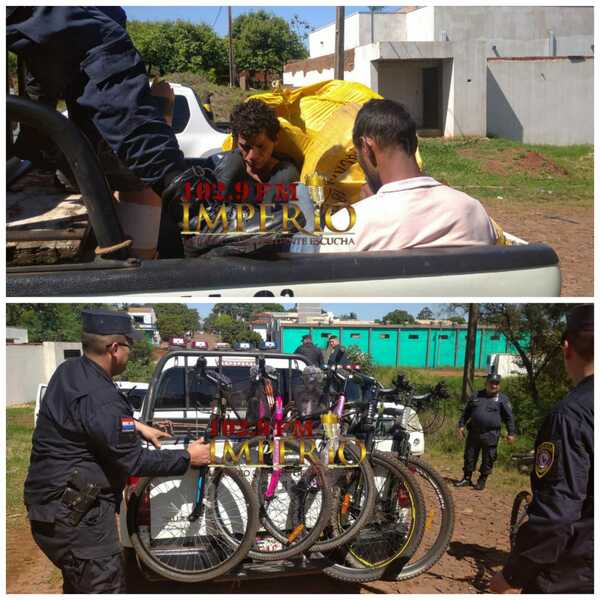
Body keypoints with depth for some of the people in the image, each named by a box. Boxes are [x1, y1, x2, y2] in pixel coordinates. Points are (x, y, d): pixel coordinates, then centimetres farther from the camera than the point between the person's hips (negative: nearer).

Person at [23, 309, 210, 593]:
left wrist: (135, 425, 19)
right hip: (75, 515, -10)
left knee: (78, 586, 24)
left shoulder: (68, 372, 4)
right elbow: (134, 461, -17)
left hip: (54, 503, 10)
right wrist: (187, 457, -5)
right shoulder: (100, 399, -26)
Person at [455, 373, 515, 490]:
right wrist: (461, 425, 11)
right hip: (474, 432, 3)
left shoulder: (502, 399, 2)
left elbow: (509, 417, 2)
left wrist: (511, 433, -3)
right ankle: (466, 478, 20)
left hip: (490, 435, -3)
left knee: (488, 459, 2)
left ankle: (482, 481, 15)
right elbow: (466, 411, 17)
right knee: (469, 456, 8)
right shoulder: (477, 396, 11)